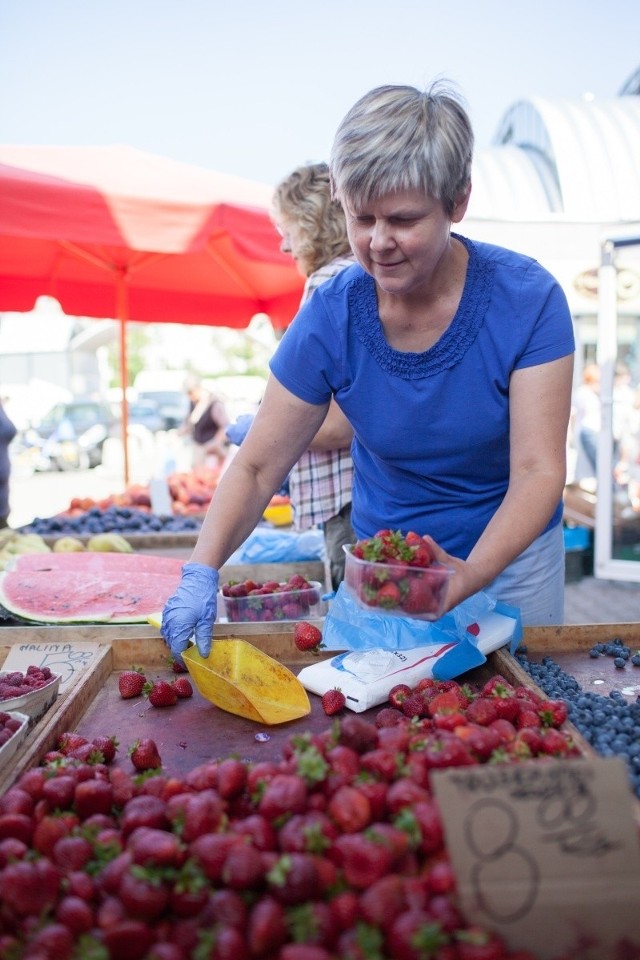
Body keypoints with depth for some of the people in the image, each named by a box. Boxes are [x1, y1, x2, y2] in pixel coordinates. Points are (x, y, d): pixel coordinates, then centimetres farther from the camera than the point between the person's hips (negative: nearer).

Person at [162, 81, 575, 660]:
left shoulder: (528, 299, -20)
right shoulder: (330, 319, -16)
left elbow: (539, 470, -22)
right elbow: (257, 468, -12)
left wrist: (473, 574, -39)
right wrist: (201, 574, -25)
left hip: (511, 552, 0)